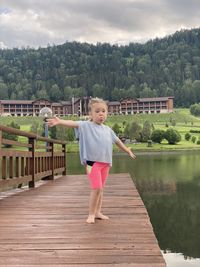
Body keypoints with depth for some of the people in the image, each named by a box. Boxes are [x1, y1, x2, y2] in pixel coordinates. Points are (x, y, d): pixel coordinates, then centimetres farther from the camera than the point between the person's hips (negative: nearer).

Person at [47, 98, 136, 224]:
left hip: (105, 163, 6)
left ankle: (98, 212, 24)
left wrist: (128, 151, 38)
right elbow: (73, 123, -22)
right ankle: (91, 214, 3)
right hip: (92, 162, -6)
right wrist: (60, 121, -41)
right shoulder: (86, 126, -4)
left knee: (101, 189, 13)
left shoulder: (108, 129, 14)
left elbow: (117, 141, 27)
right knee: (96, 188, -11)